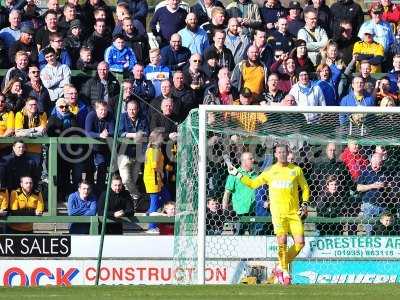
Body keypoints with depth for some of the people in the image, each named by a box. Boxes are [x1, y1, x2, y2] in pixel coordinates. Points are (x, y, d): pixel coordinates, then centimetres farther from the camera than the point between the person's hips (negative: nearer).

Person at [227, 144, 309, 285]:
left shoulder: (296, 170, 9)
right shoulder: (270, 171, 9)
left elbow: (305, 188, 18)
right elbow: (252, 184, 16)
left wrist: (304, 204, 4)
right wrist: (237, 174, 10)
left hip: (294, 212, 1)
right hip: (278, 212, -1)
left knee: (300, 242, -9)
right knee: (282, 241, -15)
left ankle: (281, 267, 10)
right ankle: (284, 271, 1)